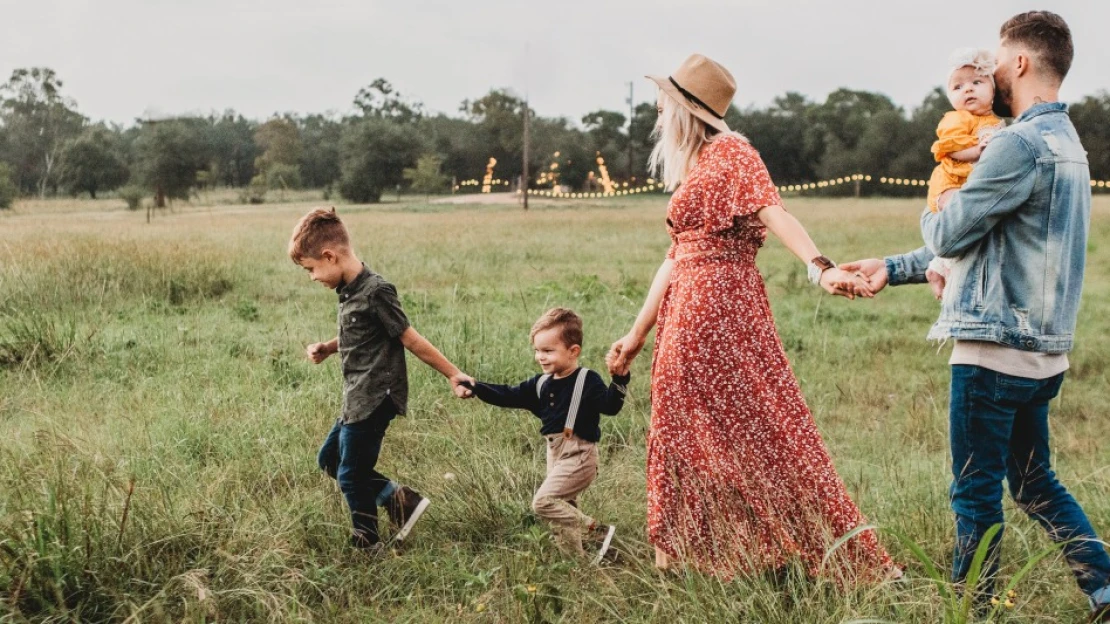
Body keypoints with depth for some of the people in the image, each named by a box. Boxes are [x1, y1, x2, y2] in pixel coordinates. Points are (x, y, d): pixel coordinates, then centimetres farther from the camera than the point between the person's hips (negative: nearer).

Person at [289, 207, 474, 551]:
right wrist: (327, 348, 6)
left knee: (351, 475, 1)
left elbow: (411, 340, -15)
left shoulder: (375, 291, -20)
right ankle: (399, 498, 18)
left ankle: (367, 546, 20)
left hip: (374, 400, -10)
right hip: (358, 399, 10)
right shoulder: (348, 290, 7)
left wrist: (453, 374, -11)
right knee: (329, 459, 19)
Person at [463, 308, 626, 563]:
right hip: (555, 454, 8)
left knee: (543, 501, -17)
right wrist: (476, 388, -1)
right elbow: (508, 396, 9)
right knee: (563, 509, 13)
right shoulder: (541, 384, 8)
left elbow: (610, 406, -22)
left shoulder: (588, 381, -12)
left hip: (579, 455, -8)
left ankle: (599, 532, -11)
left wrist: (620, 379, -37)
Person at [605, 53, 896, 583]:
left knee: (756, 430, -6)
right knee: (691, 437, 12)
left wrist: (821, 267, -39)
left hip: (722, 308, -9)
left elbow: (774, 212, -22)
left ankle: (827, 555, 2)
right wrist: (638, 333, 21)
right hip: (687, 315, 9)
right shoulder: (692, 168, 19)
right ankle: (690, 557, 22)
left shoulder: (730, 152, -6)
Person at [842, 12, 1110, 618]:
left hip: (996, 346, -9)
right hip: (1042, 348, 10)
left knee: (977, 492, 3)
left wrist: (932, 211, 12)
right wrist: (892, 269, 20)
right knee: (1035, 482, 19)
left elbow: (949, 234, -12)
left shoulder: (1021, 143, -17)